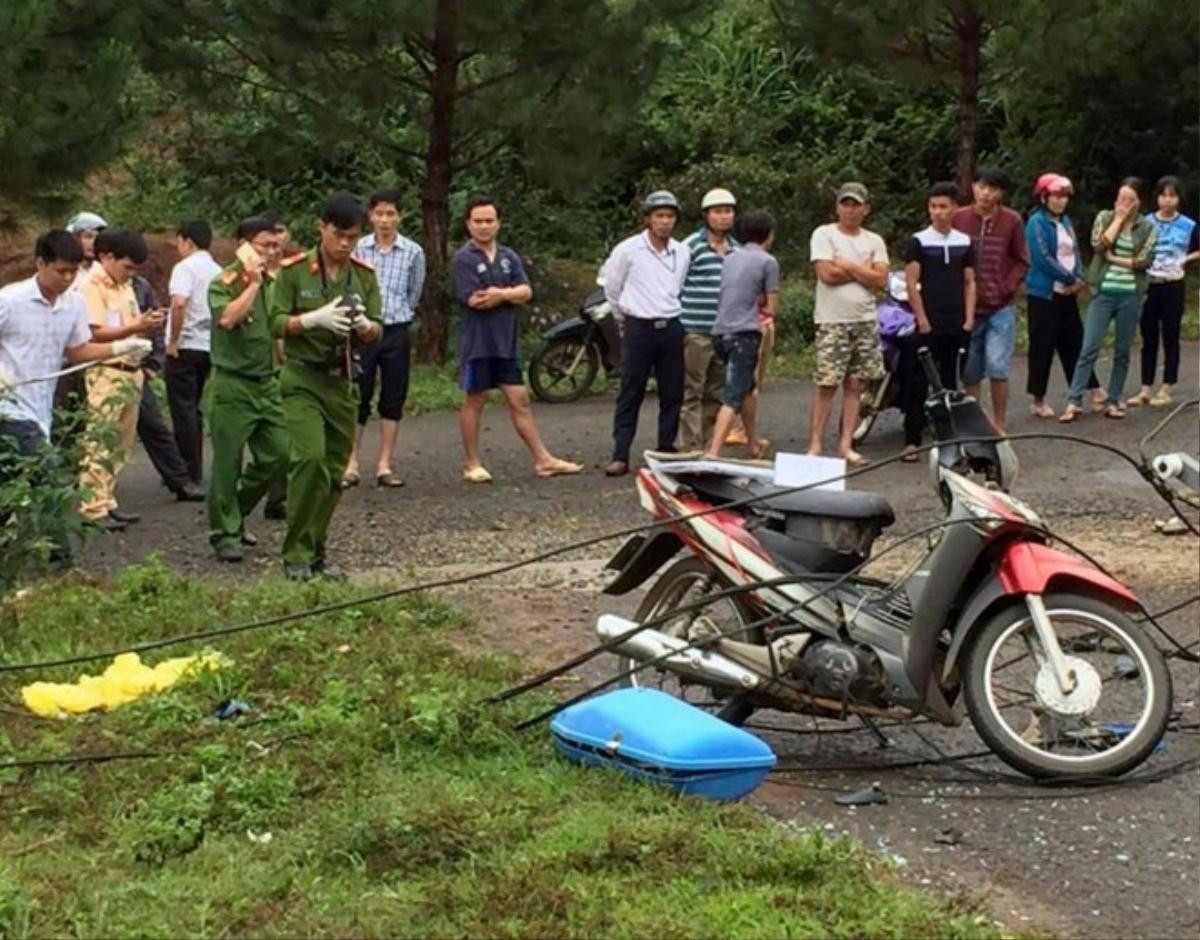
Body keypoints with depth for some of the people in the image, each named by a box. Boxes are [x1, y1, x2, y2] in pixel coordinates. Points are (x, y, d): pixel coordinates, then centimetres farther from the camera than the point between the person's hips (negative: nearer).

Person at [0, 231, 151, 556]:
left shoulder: (75, 303, 6)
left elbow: (77, 351, 14)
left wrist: (121, 347, 0)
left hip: (40, 408, 7)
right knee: (46, 482, -14)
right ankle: (59, 557, -8)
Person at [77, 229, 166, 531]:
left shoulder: (125, 287, 18)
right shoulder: (92, 287, -9)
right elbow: (96, 333, -17)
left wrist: (149, 324, 0)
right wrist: (136, 327, -19)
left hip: (131, 372, 9)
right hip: (106, 373, -9)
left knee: (120, 445, 10)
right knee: (100, 445, -8)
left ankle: (107, 502, 16)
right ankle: (93, 508, -7)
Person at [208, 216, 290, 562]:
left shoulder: (274, 282, 12)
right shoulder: (224, 283, -10)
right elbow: (227, 318, -29)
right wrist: (253, 283, -23)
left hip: (267, 384, 7)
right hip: (233, 385, -7)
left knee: (278, 456, 4)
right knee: (228, 463, -1)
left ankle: (236, 513, 24)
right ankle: (225, 534, 9)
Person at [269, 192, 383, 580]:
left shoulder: (364, 275, 7)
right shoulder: (294, 270, -5)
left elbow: (378, 330, 7)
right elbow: (276, 323, -7)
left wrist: (364, 326, -17)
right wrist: (317, 319, -23)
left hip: (343, 381, 5)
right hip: (303, 379, -5)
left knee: (334, 470, 6)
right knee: (310, 458, -20)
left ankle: (316, 555, 17)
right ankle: (296, 555, -12)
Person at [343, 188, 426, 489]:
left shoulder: (413, 252, 0)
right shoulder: (357, 249, -3)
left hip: (396, 332, 1)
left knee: (393, 401, 5)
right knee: (357, 399, 1)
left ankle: (384, 466, 12)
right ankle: (351, 466, 6)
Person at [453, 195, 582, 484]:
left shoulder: (509, 257, 11)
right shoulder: (463, 259, -7)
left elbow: (525, 291, 0)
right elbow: (474, 300, -17)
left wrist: (500, 293, -16)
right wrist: (510, 294, -5)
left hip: (506, 340, 5)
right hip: (476, 340, -5)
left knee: (519, 400, 6)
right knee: (475, 400, 4)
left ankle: (543, 459, 7)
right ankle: (471, 464, 13)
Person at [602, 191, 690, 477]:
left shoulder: (682, 253, 7)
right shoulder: (628, 250, -6)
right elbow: (612, 288, 6)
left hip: (671, 328, 4)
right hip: (639, 329, -4)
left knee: (672, 394, 6)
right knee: (630, 394, -3)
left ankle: (667, 451, 15)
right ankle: (620, 456, -3)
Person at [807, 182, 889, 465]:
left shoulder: (874, 241, 11)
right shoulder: (824, 235, -1)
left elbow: (880, 280, -2)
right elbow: (827, 274, -14)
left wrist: (847, 265, -9)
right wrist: (863, 270, -4)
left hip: (865, 321, 4)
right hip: (833, 322, -4)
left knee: (853, 385, 5)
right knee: (827, 386, -7)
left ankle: (846, 445, 9)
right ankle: (814, 446, -3)